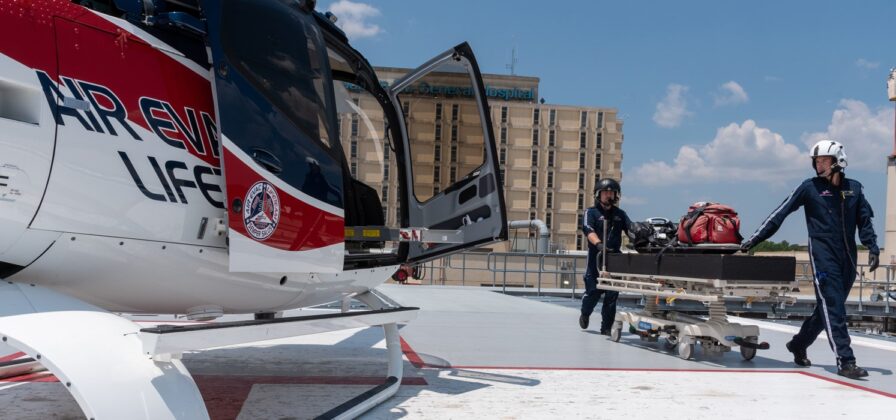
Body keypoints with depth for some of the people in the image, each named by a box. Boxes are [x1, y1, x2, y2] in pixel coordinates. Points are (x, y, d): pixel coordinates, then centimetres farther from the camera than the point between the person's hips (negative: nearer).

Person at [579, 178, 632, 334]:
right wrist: (599, 244, -32)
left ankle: (606, 327, 8)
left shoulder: (620, 214, 17)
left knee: (612, 295, -1)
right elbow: (588, 230, -14)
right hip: (596, 258, -3)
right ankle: (585, 314, 28)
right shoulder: (591, 213, 4)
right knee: (593, 291, -3)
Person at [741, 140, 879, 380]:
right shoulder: (810, 187, 0)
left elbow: (865, 220, 15)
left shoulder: (854, 188, 9)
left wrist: (872, 248, 3)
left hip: (847, 256, 4)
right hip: (822, 254, -4)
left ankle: (798, 344, 27)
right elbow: (780, 213, -1)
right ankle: (845, 361, -9)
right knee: (832, 306, -10)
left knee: (829, 306, 11)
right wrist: (754, 239, -4)